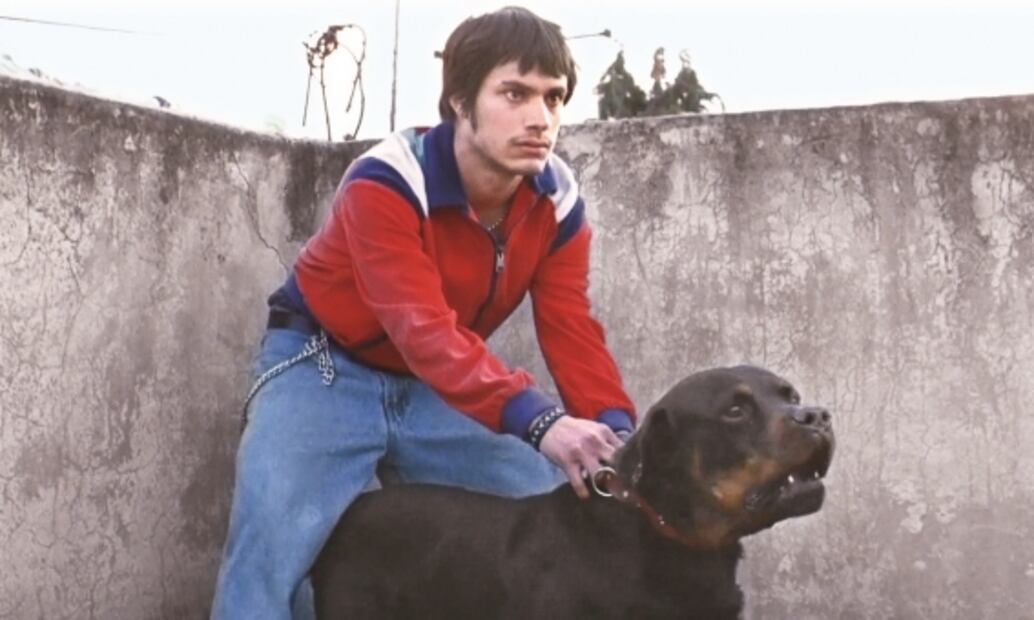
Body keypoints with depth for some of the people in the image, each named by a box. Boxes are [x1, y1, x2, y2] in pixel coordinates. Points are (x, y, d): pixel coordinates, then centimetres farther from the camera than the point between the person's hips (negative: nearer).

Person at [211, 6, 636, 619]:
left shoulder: (557, 199, -11)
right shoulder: (387, 183, -29)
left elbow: (573, 334, -15)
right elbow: (425, 332, -41)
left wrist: (615, 434, -35)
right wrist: (539, 421, -55)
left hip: (441, 386, 5)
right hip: (326, 367, -5)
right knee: (269, 546, -22)